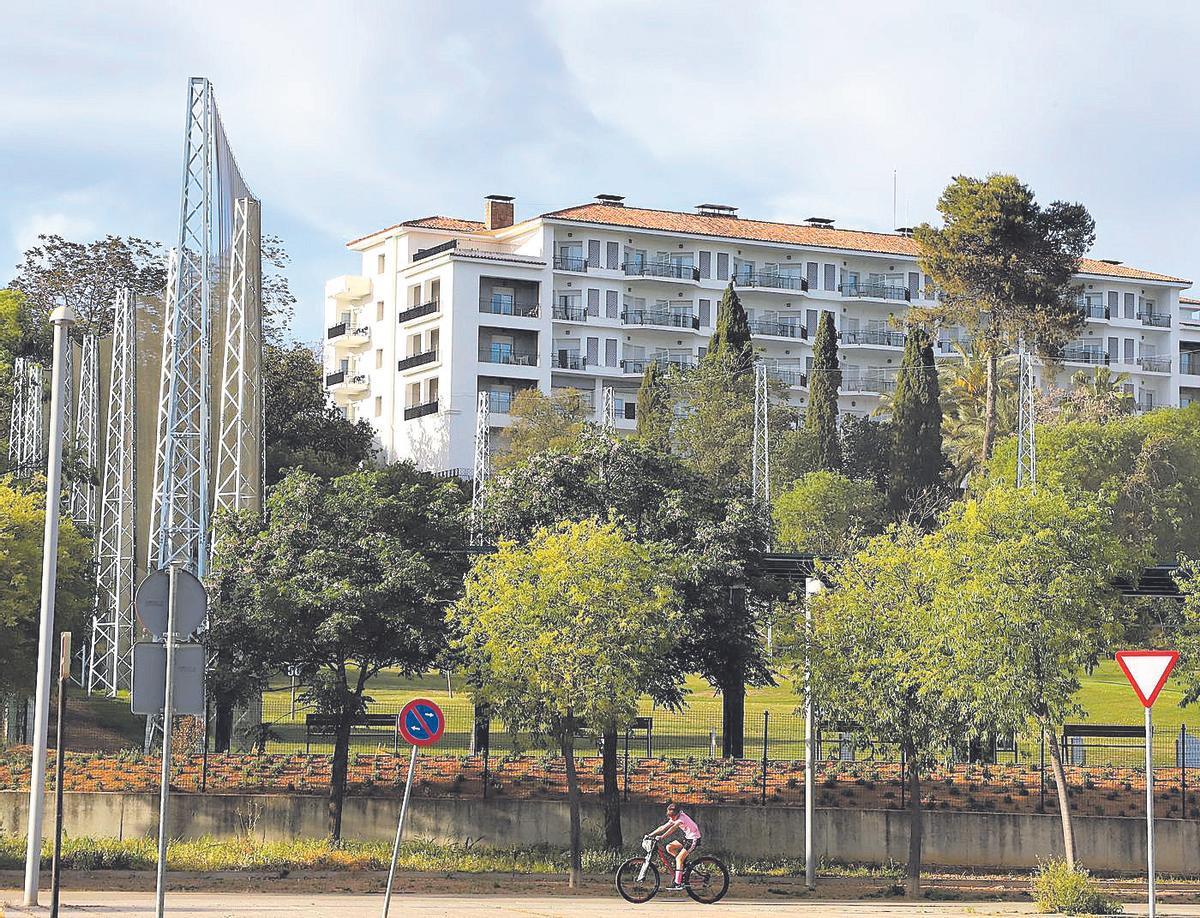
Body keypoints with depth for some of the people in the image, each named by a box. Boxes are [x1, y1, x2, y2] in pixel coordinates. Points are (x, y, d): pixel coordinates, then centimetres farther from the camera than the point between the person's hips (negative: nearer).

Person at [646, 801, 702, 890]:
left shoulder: (682, 818, -24)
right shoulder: (674, 819, 2)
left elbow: (672, 829, -37)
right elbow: (663, 827, 1)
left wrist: (662, 837, -46)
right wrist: (650, 835, -7)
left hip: (694, 839, -9)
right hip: (687, 838, 9)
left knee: (679, 858, -18)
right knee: (669, 848, -4)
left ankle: (678, 884, -18)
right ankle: (684, 863, 8)